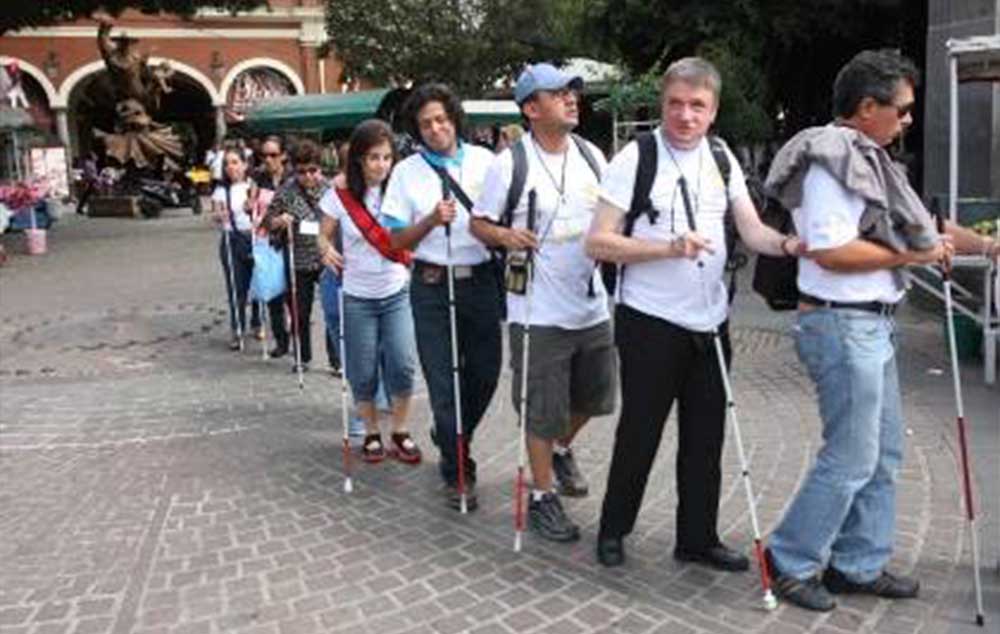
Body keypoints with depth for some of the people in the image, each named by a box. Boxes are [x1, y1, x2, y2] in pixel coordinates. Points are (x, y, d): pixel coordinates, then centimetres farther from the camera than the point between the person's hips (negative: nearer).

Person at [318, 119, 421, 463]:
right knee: (363, 373, 7)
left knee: (403, 366, -7)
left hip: (397, 293, 0)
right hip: (357, 297, 0)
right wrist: (327, 250, -20)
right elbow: (325, 234, 2)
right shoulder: (341, 192, -9)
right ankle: (371, 432, 29)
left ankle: (400, 431, 15)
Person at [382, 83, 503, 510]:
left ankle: (450, 437, 38)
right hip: (433, 286, -1)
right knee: (443, 380, 2)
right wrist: (431, 220, -14)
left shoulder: (484, 161, 4)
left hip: (481, 279, 2)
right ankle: (457, 471, 18)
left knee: (485, 372, 9)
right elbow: (397, 241, 2)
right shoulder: (407, 172, 2)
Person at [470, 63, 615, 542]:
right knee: (543, 411, 3)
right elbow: (478, 223, -2)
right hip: (539, 312, -5)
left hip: (592, 304, 6)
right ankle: (542, 497, 21)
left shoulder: (592, 156, 6)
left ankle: (561, 450, 49)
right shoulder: (509, 164, -9)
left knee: (592, 396, 20)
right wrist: (504, 235, -22)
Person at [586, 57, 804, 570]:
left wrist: (788, 244, -16)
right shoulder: (636, 157, -9)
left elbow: (752, 230, 5)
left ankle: (698, 538, 28)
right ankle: (613, 530, 27)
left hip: (709, 321, 5)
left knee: (705, 436, 13)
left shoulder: (721, 157, 8)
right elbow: (598, 243, -13)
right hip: (650, 321, -5)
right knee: (640, 432, 6)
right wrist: (669, 247, -23)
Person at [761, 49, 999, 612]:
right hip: (842, 324, -10)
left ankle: (859, 565, 27)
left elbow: (922, 225, 23)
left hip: (873, 324, 10)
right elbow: (830, 252, -23)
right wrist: (911, 255, -14)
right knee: (851, 459, -3)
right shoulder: (830, 162, -15)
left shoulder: (868, 160, 15)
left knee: (884, 455, 15)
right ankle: (791, 562, 12)